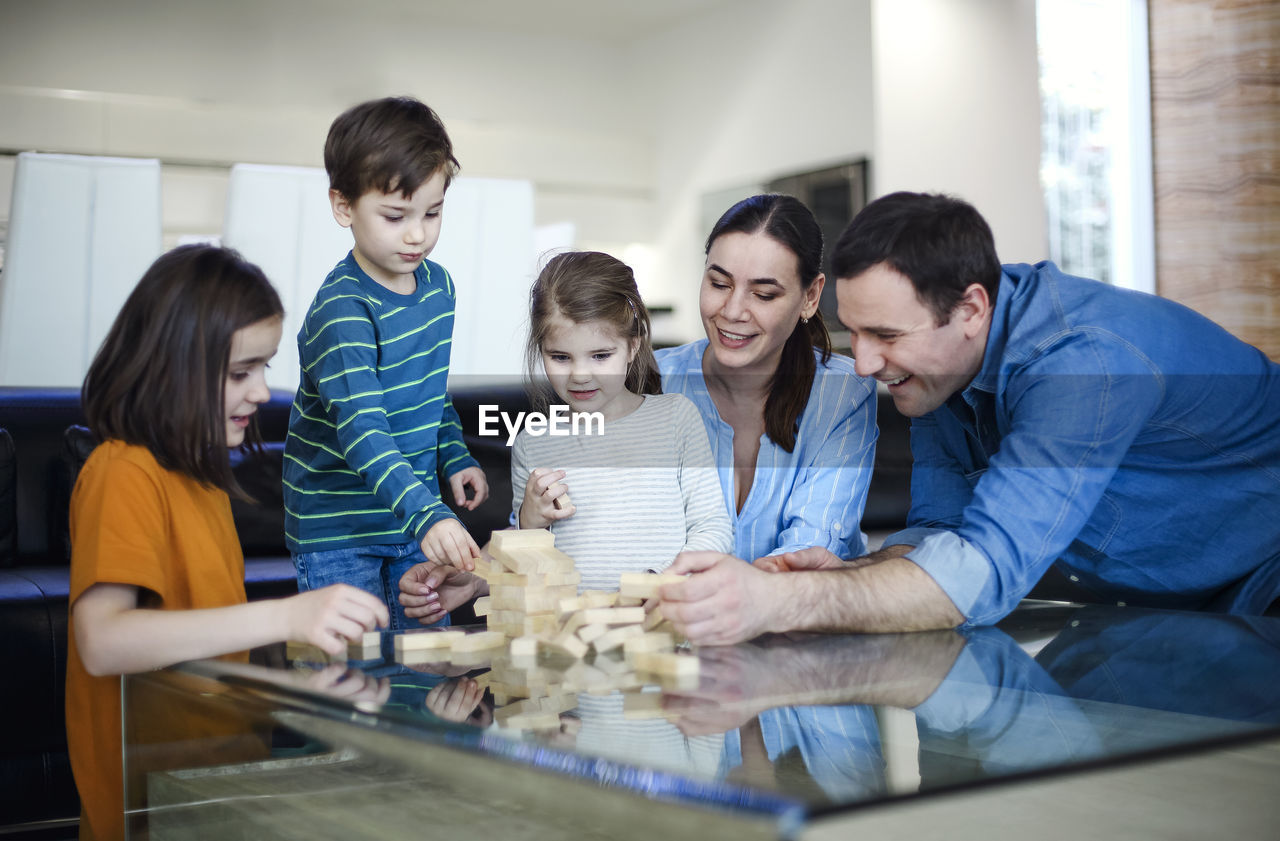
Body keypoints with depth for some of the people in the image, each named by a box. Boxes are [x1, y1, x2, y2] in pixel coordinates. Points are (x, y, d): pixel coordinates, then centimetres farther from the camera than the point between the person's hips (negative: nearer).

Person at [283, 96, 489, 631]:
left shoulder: (438, 284, 3)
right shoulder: (342, 310, -23)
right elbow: (362, 429, -35)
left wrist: (454, 457, 12)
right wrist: (427, 515, -44)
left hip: (419, 520, 7)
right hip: (338, 528, -7)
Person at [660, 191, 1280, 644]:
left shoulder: (1084, 360, -35)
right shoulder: (939, 362, -9)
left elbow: (991, 565, -44)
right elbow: (939, 528, -6)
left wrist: (780, 601, -56)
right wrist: (854, 576, -29)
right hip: (1128, 605, 7)